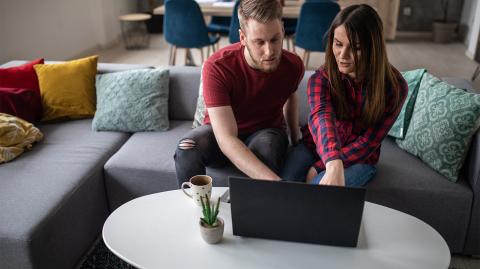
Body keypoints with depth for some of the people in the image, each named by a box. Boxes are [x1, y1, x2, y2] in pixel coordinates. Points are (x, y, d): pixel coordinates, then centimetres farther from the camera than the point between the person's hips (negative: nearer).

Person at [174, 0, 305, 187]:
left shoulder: (293, 65, -17)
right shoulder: (216, 67, -30)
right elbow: (226, 139, -39)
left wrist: (295, 139, 10)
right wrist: (275, 182, -50)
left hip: (266, 132, 2)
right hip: (222, 132, -1)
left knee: (267, 146, -36)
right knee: (187, 148, -34)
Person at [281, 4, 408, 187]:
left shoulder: (394, 86, -17)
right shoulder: (321, 78, -16)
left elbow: (368, 142, -16)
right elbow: (321, 116, -38)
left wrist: (318, 167, -22)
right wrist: (334, 164, -58)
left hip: (358, 158, -1)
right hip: (314, 146, 1)